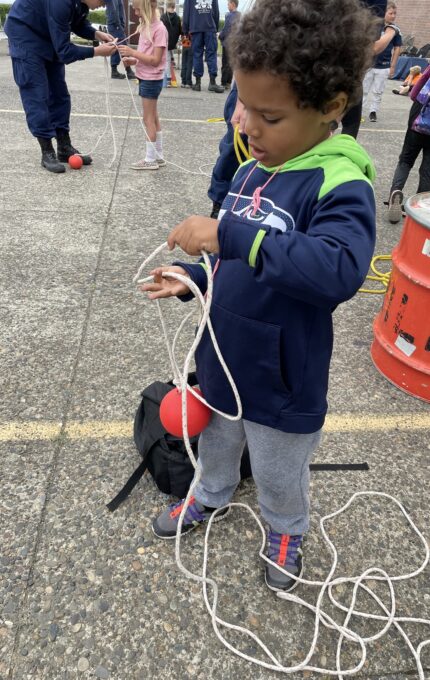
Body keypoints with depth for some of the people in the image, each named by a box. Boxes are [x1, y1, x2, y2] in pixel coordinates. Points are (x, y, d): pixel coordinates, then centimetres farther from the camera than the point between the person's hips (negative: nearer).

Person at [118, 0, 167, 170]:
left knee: (148, 119, -5)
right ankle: (158, 156, 20)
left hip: (151, 80, -9)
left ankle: (151, 159, 2)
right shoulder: (145, 27, 11)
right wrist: (132, 60, -2)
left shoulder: (159, 29, -16)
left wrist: (133, 52, -23)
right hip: (145, 78, 9)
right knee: (153, 118, 12)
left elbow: (155, 60, -21)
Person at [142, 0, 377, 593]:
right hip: (221, 361, 7)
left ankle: (286, 531, 53)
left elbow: (340, 269, -41)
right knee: (215, 441, 31)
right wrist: (193, 278, -5)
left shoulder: (339, 184, -23)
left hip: (282, 382, -6)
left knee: (279, 476, 21)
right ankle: (211, 496, 61)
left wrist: (231, 235, -41)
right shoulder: (250, 172, -1)